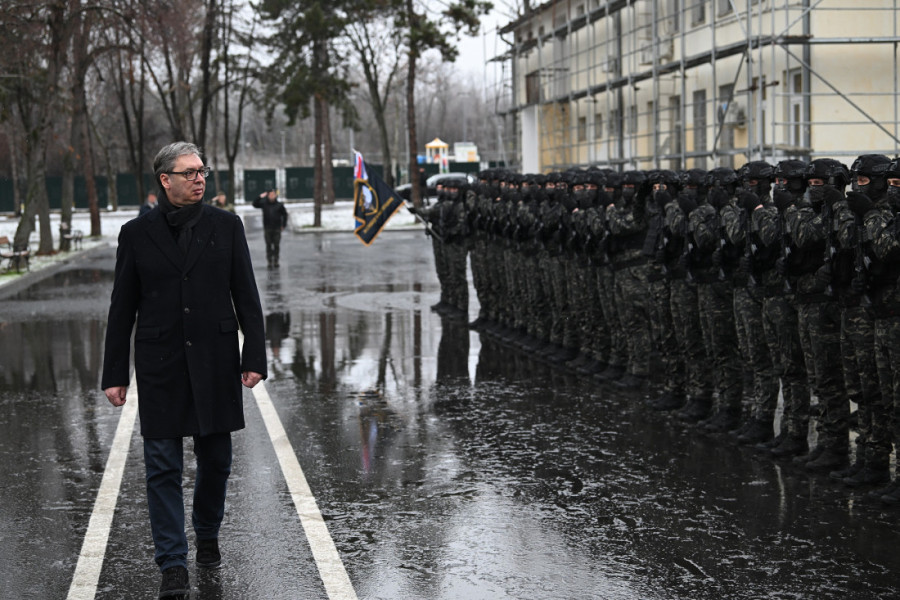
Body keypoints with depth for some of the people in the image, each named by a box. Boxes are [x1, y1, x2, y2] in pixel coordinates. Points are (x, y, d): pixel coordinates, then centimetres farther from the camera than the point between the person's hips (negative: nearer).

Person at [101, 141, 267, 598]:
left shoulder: (225, 226, 4)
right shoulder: (136, 234, 2)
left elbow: (246, 297, 5)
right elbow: (122, 309, 5)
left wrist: (254, 357, -3)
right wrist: (114, 374, 2)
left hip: (215, 362, 1)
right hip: (160, 366, -1)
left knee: (216, 459, 10)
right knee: (163, 467, -2)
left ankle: (207, 536, 34)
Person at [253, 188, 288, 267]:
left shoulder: (279, 205, 1)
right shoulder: (264, 204, 3)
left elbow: (284, 214, 10)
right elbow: (254, 204, 4)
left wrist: (283, 225, 5)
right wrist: (260, 197, -8)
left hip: (277, 228, 0)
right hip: (267, 228, 1)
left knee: (277, 245, 0)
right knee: (268, 245, 1)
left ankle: (276, 261, 7)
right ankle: (269, 261, 6)